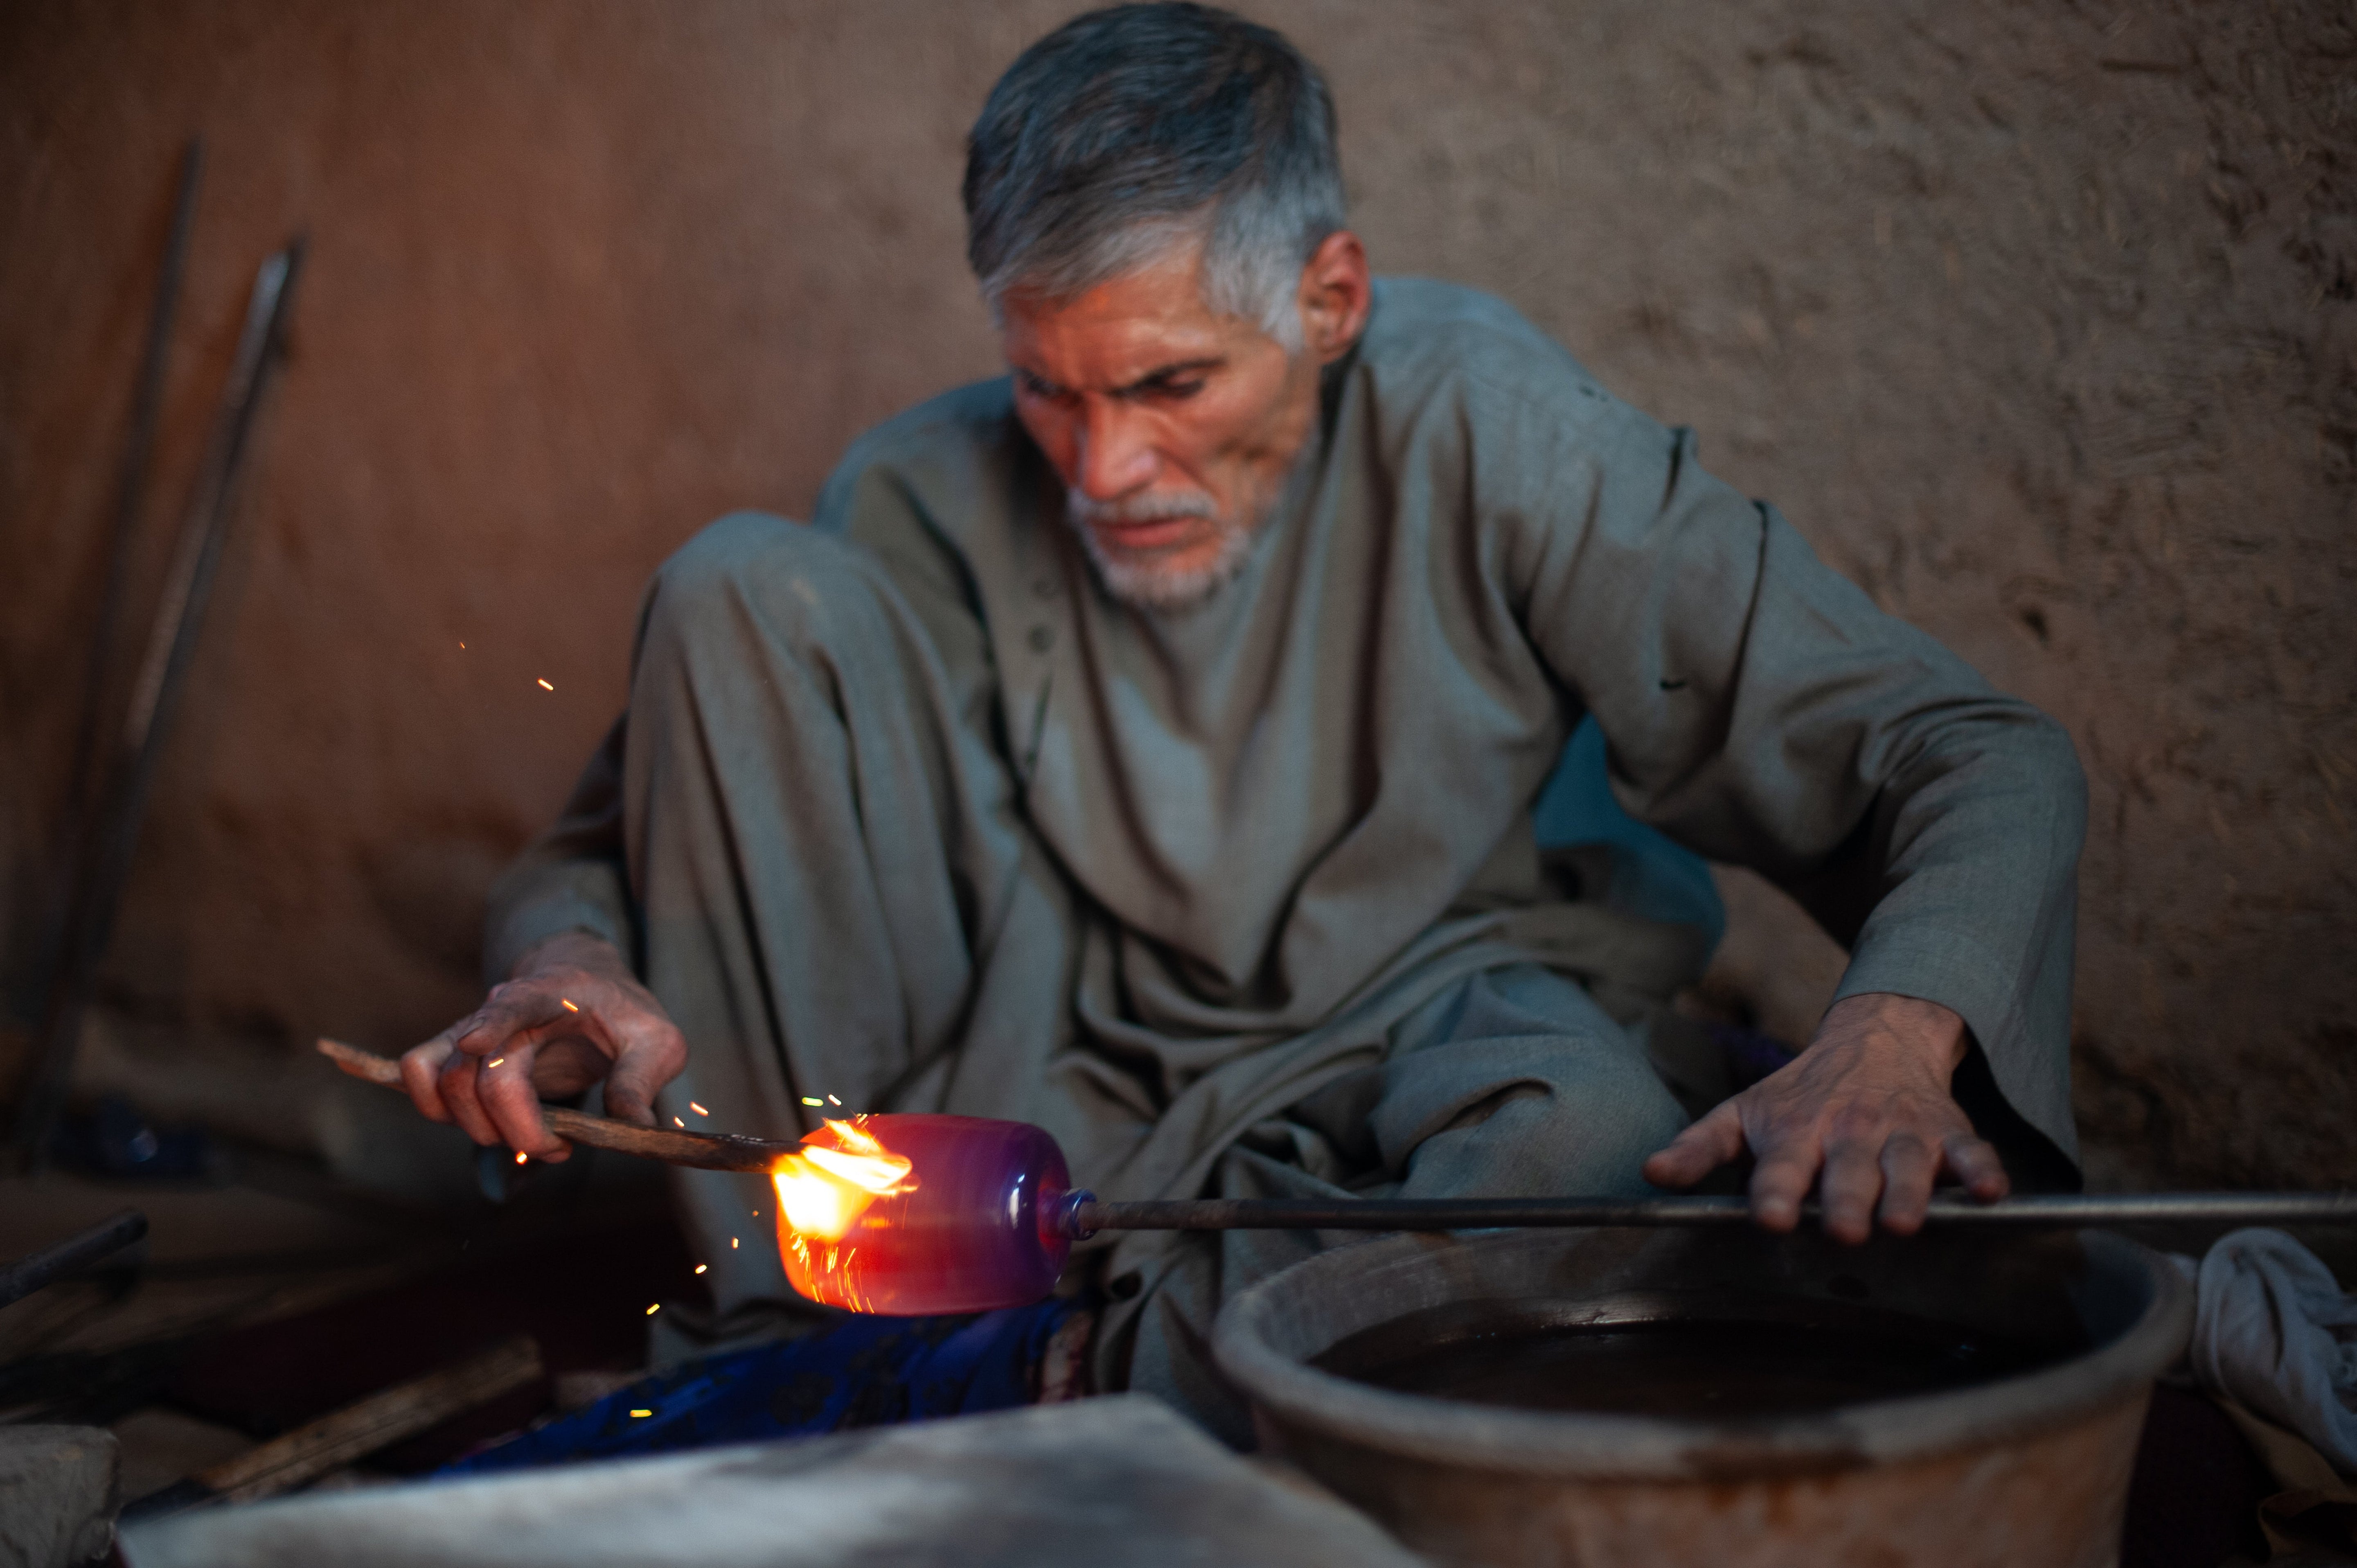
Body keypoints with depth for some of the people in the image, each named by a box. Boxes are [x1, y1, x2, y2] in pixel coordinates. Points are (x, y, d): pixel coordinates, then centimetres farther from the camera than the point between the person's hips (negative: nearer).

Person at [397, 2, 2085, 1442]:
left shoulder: (1483, 427, -18)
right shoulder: (934, 500, -12)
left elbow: (1983, 763, -17)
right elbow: (626, 827, -3)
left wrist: (1892, 1037, -39)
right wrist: (571, 962, -29)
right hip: (1050, 1075, 2)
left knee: (1589, 1131, -39)